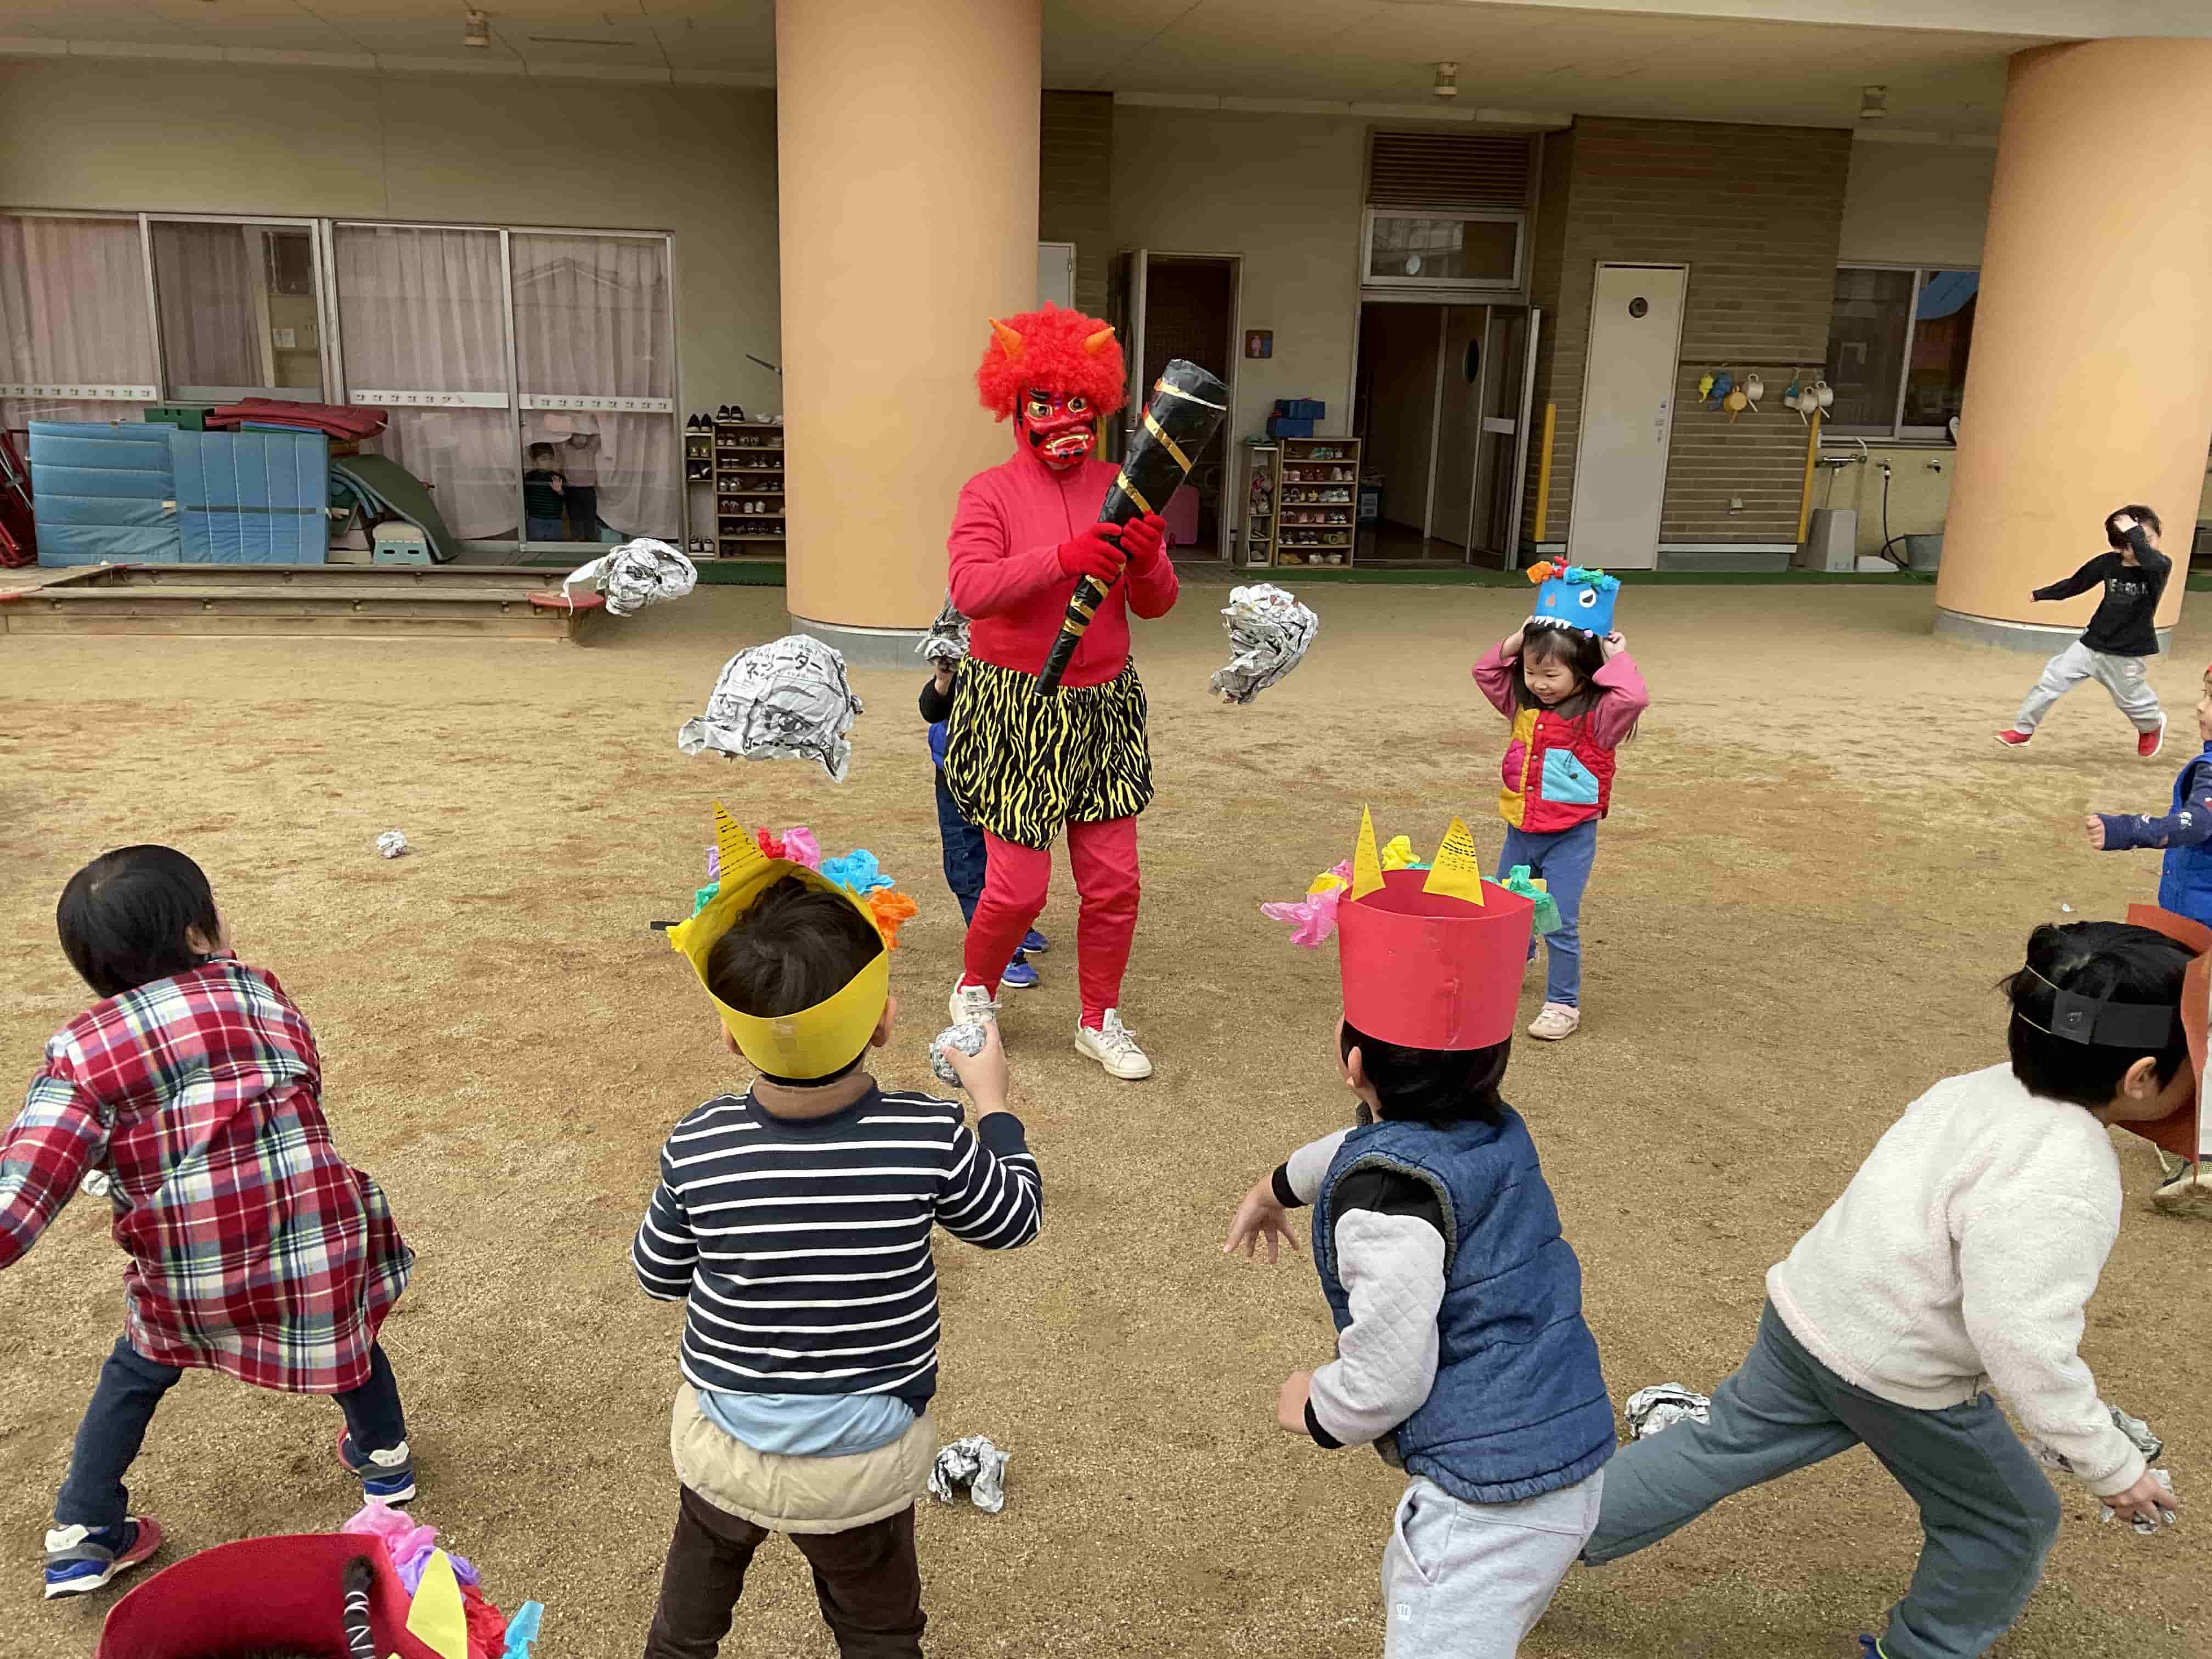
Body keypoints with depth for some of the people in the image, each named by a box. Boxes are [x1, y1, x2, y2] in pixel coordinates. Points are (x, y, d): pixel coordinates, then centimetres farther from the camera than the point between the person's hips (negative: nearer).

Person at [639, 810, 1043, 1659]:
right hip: (869, 1461, -1)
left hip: (728, 1446, 1)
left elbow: (658, 1274, -4)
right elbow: (1014, 1221, -5)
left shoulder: (699, 1146, -23)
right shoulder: (928, 1137, -26)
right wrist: (992, 1101, 9)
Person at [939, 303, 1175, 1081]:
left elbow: (1156, 606, 6)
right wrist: (1063, 558, -34)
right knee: (1018, 886, -1)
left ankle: (1100, 1021, 25)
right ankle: (975, 990, 29)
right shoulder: (990, 493, -5)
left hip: (1103, 708, 4)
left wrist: (1148, 562, -16)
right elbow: (970, 589, -21)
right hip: (1015, 711, -4)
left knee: (1113, 880, 6)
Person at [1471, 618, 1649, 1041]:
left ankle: (1563, 1005, 9)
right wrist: (1515, 641, -3)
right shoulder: (1523, 705, 2)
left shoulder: (1598, 716, -16)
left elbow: (1633, 699, -35)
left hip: (1570, 837, -6)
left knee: (1560, 923, -6)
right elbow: (1486, 672, 9)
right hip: (1521, 832, 6)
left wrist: (1617, 661, -22)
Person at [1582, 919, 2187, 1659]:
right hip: (1895, 1376, -7)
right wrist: (2112, 1465, -16)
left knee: (1719, 1448, 21)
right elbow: (2025, 1346, -28)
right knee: (2009, 1522, 19)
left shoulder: (1978, 1088, -5)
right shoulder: (2063, 1194, -29)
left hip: (1808, 1311, 7)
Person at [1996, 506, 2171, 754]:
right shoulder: (2108, 563, -8)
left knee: (2130, 699, 14)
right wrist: (2040, 594, 15)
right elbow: (2076, 583, 8)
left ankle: (2152, 725, 48)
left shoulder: (2162, 566, -17)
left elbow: (2151, 561, -44)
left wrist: (2134, 531, -38)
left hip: (2129, 653, -3)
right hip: (2092, 643, 3)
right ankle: (2023, 729, 12)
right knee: (2052, 679, -1)